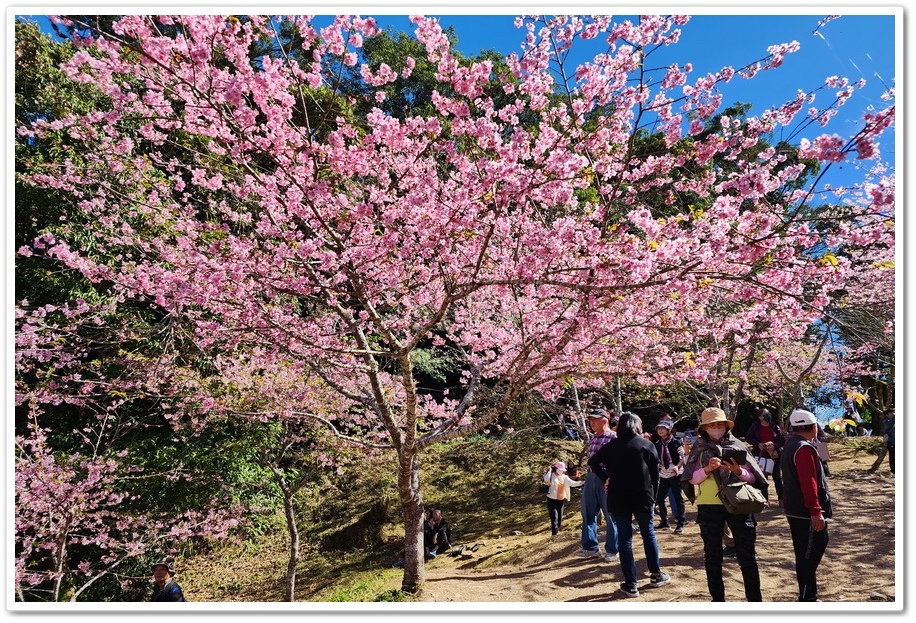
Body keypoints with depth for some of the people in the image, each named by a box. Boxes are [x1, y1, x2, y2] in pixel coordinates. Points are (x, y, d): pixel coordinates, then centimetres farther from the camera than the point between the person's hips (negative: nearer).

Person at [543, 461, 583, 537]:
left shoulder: (564, 477, 7)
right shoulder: (551, 475, -7)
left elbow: (572, 483, -3)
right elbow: (546, 479, -27)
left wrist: (579, 483, -18)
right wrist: (549, 471, -22)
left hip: (561, 500, 5)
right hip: (552, 499, -5)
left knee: (560, 517, 10)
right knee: (554, 516, -13)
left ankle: (556, 529, 29)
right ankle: (554, 533, -10)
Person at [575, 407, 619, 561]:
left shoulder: (613, 437, -9)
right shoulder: (592, 439, 14)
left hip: (606, 478, -8)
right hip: (591, 477, 8)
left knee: (610, 516, 4)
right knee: (588, 513, 11)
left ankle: (612, 550, 16)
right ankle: (591, 547, 23)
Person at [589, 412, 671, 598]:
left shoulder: (611, 446, 4)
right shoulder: (647, 445, 2)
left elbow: (593, 462, -2)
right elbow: (655, 474, 1)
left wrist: (605, 479, 6)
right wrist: (653, 498, 6)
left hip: (618, 499, 0)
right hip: (643, 497, 0)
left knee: (624, 539, 4)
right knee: (648, 533, 20)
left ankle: (631, 585, 5)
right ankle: (656, 575, 26)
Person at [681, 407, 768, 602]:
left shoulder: (737, 445, 2)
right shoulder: (699, 448, 2)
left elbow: (752, 477, 1)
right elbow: (693, 479, -3)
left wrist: (738, 471, -19)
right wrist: (707, 469, -20)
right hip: (709, 506, 1)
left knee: (747, 553, 3)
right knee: (712, 555, 10)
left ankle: (755, 599, 14)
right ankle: (717, 598, 23)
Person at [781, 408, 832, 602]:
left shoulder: (791, 446, 15)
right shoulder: (804, 448, -18)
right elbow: (809, 483, -25)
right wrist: (816, 511, -26)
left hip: (796, 511, 10)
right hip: (807, 513, -10)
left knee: (806, 554, 17)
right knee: (808, 556, -4)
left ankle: (808, 595, 27)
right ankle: (807, 598, 2)